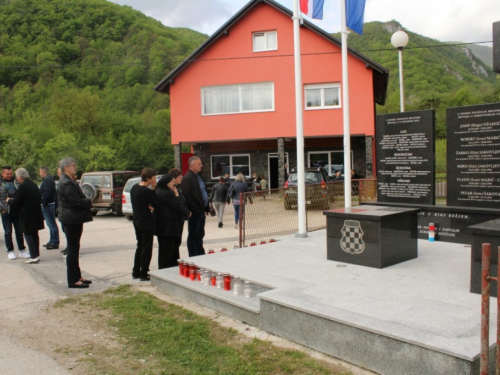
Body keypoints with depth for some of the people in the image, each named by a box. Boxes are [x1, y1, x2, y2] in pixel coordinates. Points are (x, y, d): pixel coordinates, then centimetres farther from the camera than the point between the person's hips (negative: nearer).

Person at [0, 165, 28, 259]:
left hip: (17, 210, 2)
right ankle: (10, 251, 15)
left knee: (19, 231, 8)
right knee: (8, 232, 5)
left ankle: (22, 250, 16)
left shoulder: (16, 182, 6)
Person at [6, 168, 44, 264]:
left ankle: (34, 256, -2)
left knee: (28, 235, -1)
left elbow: (15, 204, -14)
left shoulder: (22, 187, -17)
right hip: (36, 214, 8)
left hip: (27, 216, -8)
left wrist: (9, 200, 8)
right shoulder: (33, 185, 8)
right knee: (34, 234, 15)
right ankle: (36, 255, 22)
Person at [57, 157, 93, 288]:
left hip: (73, 219, 11)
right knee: (73, 249, -4)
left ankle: (77, 276, 25)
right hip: (72, 220, -11)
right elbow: (76, 202, -24)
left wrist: (86, 201, 1)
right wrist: (89, 202, -9)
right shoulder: (67, 183, -19)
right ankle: (73, 280, 3)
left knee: (73, 248, 16)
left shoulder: (68, 181, 15)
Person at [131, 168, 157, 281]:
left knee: (140, 246, 18)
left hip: (137, 220, 9)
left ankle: (136, 272, 24)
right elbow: (155, 204, -13)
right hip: (146, 221, -9)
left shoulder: (134, 187, 7)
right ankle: (143, 274, 7)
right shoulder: (146, 191, -20)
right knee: (147, 248, 1)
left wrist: (147, 206, 0)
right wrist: (153, 189, -12)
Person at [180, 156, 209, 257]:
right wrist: (194, 209, -20)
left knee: (200, 235, 16)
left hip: (201, 211, 9)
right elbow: (186, 195, -21)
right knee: (193, 235, 0)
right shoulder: (187, 178, -14)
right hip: (195, 212, -9)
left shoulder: (198, 176, 16)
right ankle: (193, 257, 8)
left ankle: (200, 255, 26)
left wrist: (205, 208, 16)